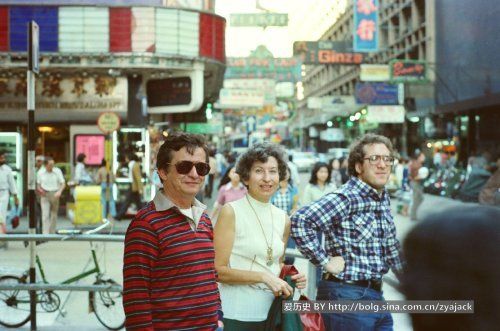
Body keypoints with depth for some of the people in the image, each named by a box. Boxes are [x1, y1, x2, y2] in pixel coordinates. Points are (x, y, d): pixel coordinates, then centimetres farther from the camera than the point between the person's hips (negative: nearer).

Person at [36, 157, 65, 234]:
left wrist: (59, 191, -20)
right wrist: (40, 189, -11)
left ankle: (52, 233, 21)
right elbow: (38, 184, 11)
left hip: (55, 195, 1)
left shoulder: (57, 171, -3)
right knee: (45, 215, -12)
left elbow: (63, 183, -2)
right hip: (45, 195, -1)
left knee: (54, 215, 8)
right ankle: (45, 234, -17)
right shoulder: (40, 172, 1)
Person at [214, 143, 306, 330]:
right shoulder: (231, 212, -10)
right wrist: (263, 277, -19)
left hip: (270, 313, 5)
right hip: (236, 315, -5)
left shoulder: (283, 219, 7)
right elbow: (219, 270, -13)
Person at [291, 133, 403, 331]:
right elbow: (300, 221, -27)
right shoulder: (346, 198, -16)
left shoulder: (383, 198, 11)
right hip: (347, 295, -8)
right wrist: (325, 261, -21)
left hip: (376, 294, 8)